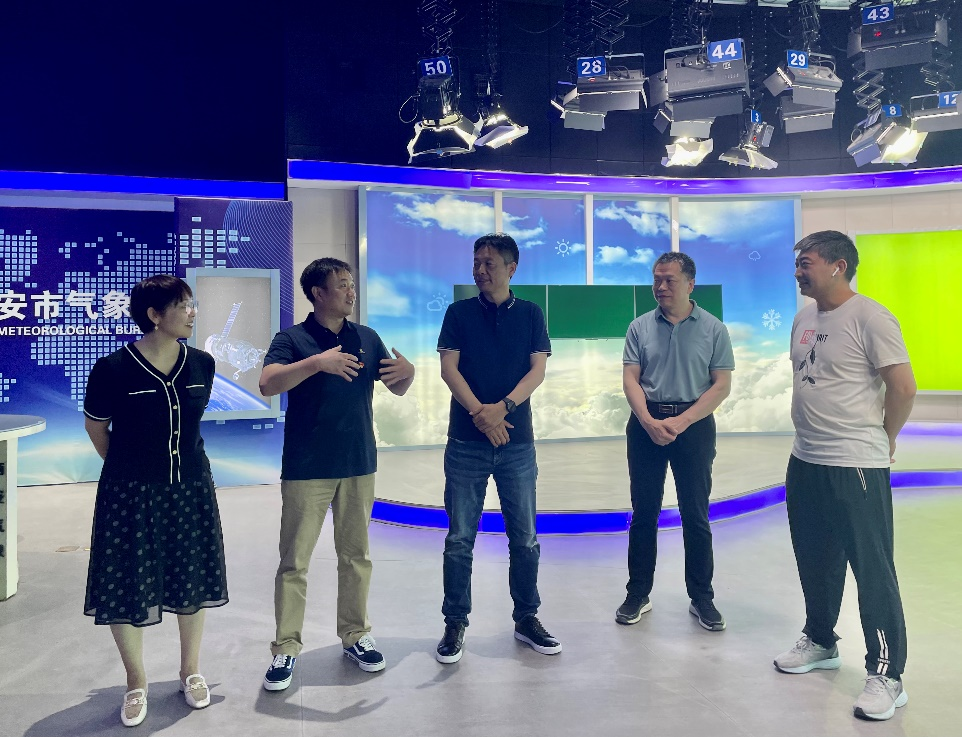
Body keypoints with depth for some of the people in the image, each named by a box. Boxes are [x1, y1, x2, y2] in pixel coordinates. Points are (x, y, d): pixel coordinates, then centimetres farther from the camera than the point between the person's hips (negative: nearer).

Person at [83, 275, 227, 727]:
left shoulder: (201, 364, -6)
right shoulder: (113, 369, -16)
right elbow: (95, 427, 1)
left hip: (190, 489, 3)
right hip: (131, 494, -3)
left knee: (191, 583, 13)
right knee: (125, 589, 8)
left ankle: (190, 672, 35)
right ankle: (136, 684, 30)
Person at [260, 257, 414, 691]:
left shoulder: (367, 338, 8)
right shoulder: (293, 339, -4)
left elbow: (396, 388, 12)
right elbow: (267, 384, -21)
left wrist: (407, 372, -11)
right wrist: (317, 362, -34)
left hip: (358, 465, 4)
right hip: (306, 470, -4)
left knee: (356, 556, 13)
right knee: (294, 562, 3)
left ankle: (355, 636, 28)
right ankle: (286, 648, 16)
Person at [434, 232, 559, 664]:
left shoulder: (530, 314, 8)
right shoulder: (459, 313, 6)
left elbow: (538, 369, -1)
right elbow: (448, 368, -3)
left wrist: (502, 407, -16)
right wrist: (479, 412, -16)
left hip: (517, 442, 1)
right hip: (466, 442, -1)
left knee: (525, 538, 8)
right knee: (460, 539, 3)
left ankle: (527, 619, 24)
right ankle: (455, 624, 16)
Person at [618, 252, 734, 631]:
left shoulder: (713, 328, 0)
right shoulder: (640, 327, 5)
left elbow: (722, 385, -4)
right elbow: (630, 379, 0)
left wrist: (680, 422, -14)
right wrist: (649, 422, -15)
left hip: (694, 425, -1)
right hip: (646, 423, 1)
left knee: (696, 515, 6)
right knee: (644, 513, 8)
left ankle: (702, 598, 20)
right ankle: (638, 594, 19)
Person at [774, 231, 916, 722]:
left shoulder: (869, 318, -13)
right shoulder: (803, 319, 11)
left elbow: (903, 387, -13)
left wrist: (881, 438, -2)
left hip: (855, 466, -8)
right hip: (804, 461, 8)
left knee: (872, 570, 0)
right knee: (815, 562, 20)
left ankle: (886, 675, 13)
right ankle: (820, 642, 38)